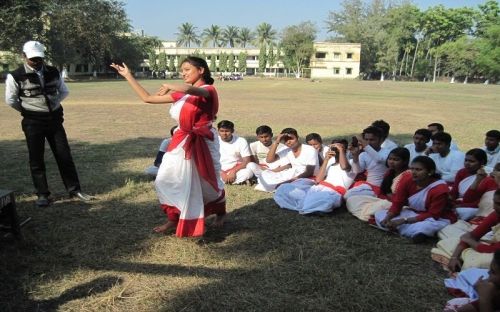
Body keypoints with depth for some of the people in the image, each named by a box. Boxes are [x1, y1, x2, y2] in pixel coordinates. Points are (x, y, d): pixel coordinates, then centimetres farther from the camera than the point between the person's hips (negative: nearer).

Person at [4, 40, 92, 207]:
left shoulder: (53, 72, 2)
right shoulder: (15, 76, -9)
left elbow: (64, 91, 15)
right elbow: (10, 100, -2)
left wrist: (53, 105, 6)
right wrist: (28, 111, 5)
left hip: (54, 119, 3)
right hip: (33, 122, -3)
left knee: (64, 155, 5)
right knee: (36, 159, 3)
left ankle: (74, 189, 14)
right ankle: (43, 194, 13)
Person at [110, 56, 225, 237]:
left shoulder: (208, 90, -8)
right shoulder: (179, 93, 9)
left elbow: (191, 90, -35)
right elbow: (147, 98, 9)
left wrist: (170, 86, -41)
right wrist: (128, 76, 9)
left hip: (203, 143, -6)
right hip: (182, 142, 6)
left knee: (209, 181, 9)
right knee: (165, 180, 1)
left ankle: (220, 212, 38)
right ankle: (174, 219, 17)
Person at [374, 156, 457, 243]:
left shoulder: (440, 189, -25)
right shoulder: (407, 180, -11)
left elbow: (433, 215, -25)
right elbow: (397, 203, -6)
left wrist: (404, 220, -31)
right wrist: (387, 218, -26)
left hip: (437, 219, -6)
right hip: (413, 214, 7)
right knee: (379, 214, -11)